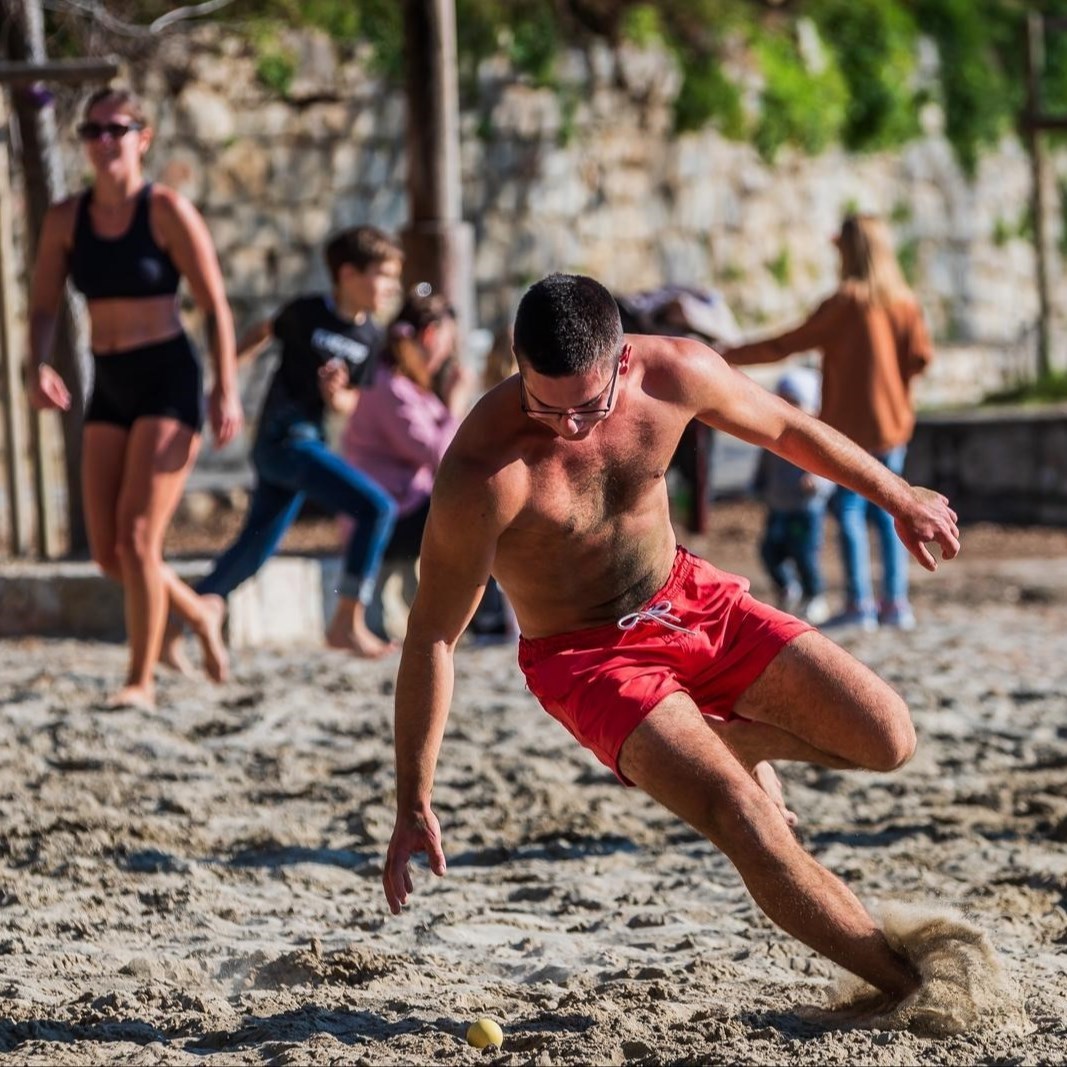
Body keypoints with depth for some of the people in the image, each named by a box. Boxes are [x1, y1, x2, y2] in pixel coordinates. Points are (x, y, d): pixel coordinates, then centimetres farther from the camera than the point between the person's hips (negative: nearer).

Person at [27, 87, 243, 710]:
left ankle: (143, 681, -3)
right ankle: (199, 616, 32)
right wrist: (41, 367, -16)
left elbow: (216, 305, -8)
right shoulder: (66, 220, 4)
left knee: (137, 537, -14)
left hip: (169, 380, -6)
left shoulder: (168, 211, -10)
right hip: (109, 387, 6)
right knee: (109, 553, 5)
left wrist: (228, 389, -14)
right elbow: (44, 307, 4)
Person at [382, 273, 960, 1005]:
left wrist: (898, 496, 19)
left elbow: (784, 427, 5)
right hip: (587, 656, -5)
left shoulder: (676, 374, -17)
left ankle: (738, 739, 29)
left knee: (888, 740, -4)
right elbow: (432, 635, -22)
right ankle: (911, 986, -3)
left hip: (690, 597, 5)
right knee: (749, 823, -23)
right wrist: (414, 805, -19)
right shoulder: (484, 471, -31)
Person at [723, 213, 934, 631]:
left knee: (849, 510, -1)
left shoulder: (847, 301, -11)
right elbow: (921, 356, -2)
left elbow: (791, 342, -10)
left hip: (849, 422, -6)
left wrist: (732, 356, -5)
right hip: (892, 424, 6)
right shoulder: (905, 302, 4)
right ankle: (896, 600, 6)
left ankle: (859, 603, -7)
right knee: (887, 510, 11)